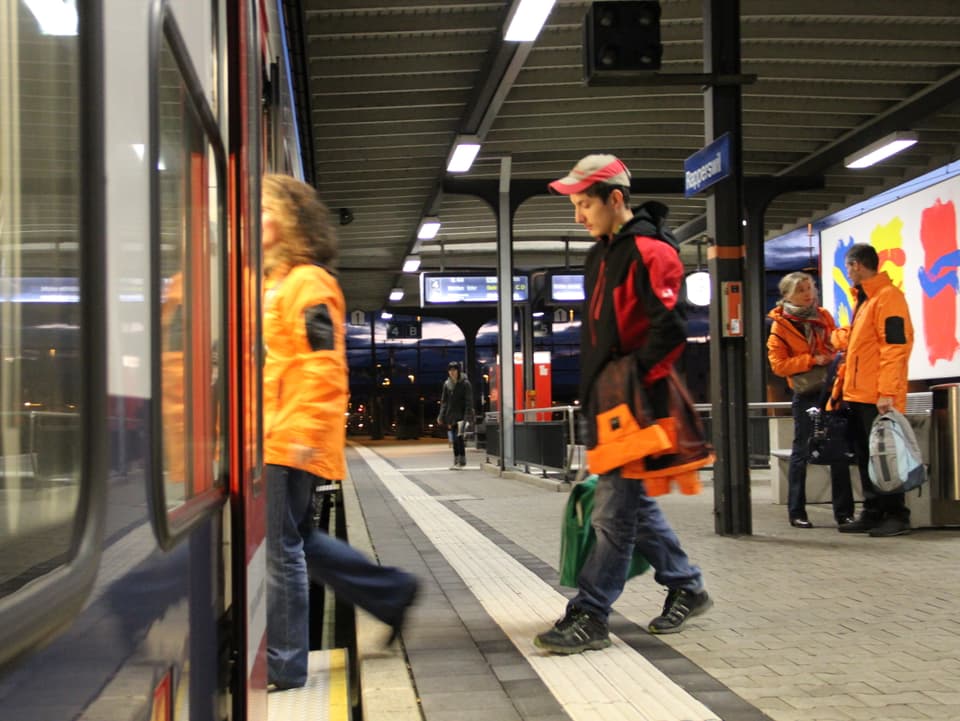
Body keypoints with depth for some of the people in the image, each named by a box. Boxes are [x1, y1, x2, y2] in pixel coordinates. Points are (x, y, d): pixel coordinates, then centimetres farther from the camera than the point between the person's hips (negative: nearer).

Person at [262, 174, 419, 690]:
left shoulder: (308, 283, -11)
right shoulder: (269, 281, 18)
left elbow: (323, 366, -18)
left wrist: (306, 433, -22)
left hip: (290, 443, -10)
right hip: (270, 440, 10)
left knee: (279, 549, -4)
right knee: (297, 540, 16)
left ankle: (282, 664, 7)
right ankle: (392, 593, 29)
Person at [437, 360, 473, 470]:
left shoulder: (465, 384, -5)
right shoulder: (447, 384, 9)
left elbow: (469, 401, -8)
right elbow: (444, 401, 14)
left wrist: (468, 416, -16)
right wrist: (441, 416, 7)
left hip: (461, 415, -5)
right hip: (450, 415, 5)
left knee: (458, 437, -14)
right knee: (454, 440, 7)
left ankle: (461, 461, -9)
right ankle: (457, 461, 14)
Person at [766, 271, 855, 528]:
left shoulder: (823, 316, 10)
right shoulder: (780, 326, -3)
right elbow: (778, 364, -9)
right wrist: (812, 360, -16)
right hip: (806, 394, -4)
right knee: (801, 452, 1)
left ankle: (844, 512, 11)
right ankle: (796, 512, 9)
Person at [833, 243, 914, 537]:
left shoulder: (888, 297, -12)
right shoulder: (863, 299, 18)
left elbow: (895, 347, -18)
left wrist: (887, 392, -22)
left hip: (877, 398, -9)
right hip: (858, 396, 9)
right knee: (866, 457, 11)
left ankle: (897, 515, 1)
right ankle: (873, 513, 17)